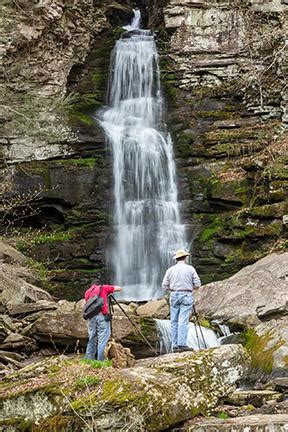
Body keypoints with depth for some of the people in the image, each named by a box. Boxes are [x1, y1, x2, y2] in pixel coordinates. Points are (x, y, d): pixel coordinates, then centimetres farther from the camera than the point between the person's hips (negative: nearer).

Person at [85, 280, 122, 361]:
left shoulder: (87, 292, 24)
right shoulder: (103, 288, 13)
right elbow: (119, 288, 17)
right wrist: (110, 290, 35)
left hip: (91, 316, 5)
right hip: (101, 315, -5)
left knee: (92, 338, 11)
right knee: (103, 337, -6)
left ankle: (89, 359, 9)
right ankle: (100, 360, -13)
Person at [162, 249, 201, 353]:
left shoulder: (170, 270, 5)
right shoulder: (190, 269, -1)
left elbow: (164, 286, 4)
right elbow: (197, 284, -2)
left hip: (174, 295, 3)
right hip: (186, 296, -2)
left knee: (174, 321, 6)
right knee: (183, 321, -7)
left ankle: (175, 346, 4)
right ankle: (182, 344, -14)